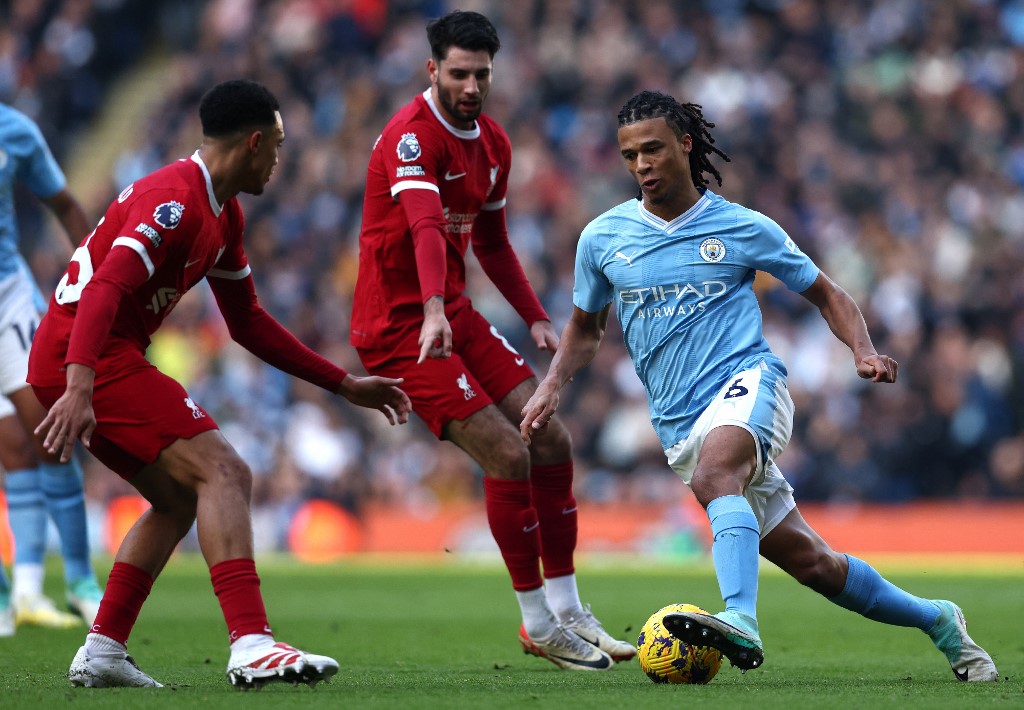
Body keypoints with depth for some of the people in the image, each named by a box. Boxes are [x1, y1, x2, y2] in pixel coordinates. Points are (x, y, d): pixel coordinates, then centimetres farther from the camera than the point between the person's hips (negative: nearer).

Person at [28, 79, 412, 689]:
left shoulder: (222, 214, 17)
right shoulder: (173, 199, -15)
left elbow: (248, 323, 25)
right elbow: (105, 289, -28)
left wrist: (346, 385, 24)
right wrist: (80, 388, -40)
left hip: (79, 366, 11)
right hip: (92, 361, -11)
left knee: (179, 498, 19)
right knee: (223, 472, -18)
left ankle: (103, 652, 15)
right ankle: (252, 645, -29)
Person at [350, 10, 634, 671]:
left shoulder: (493, 142, 10)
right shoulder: (413, 134, -18)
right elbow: (426, 226, -35)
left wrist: (536, 318, 13)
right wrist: (433, 312, -49)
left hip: (456, 316, 9)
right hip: (398, 325, -9)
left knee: (552, 442, 2)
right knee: (507, 452, -16)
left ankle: (568, 610, 13)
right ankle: (539, 624, -4)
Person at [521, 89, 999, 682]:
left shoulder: (743, 228, 1)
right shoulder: (602, 238, 8)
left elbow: (826, 294, 11)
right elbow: (586, 327, 23)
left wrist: (865, 353, -7)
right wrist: (552, 385, 5)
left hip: (746, 385, -3)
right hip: (680, 427, 3)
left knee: (713, 475, -38)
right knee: (809, 561, 4)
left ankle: (740, 621, -57)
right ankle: (936, 620, 24)